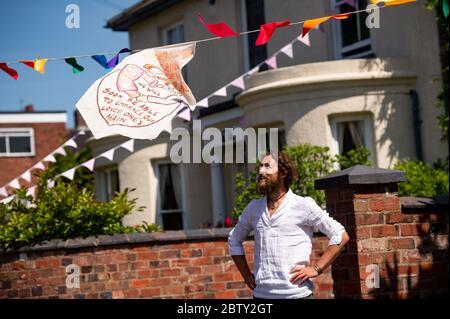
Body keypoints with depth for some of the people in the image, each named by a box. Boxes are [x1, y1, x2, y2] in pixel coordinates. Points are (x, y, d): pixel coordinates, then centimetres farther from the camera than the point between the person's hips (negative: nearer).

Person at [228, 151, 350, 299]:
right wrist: (246, 274, 15)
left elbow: (341, 236, -2)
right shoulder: (253, 207, 12)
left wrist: (315, 268, -8)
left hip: (296, 294, -4)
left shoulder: (303, 205, -1)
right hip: (261, 294, 4)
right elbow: (234, 240, 27)